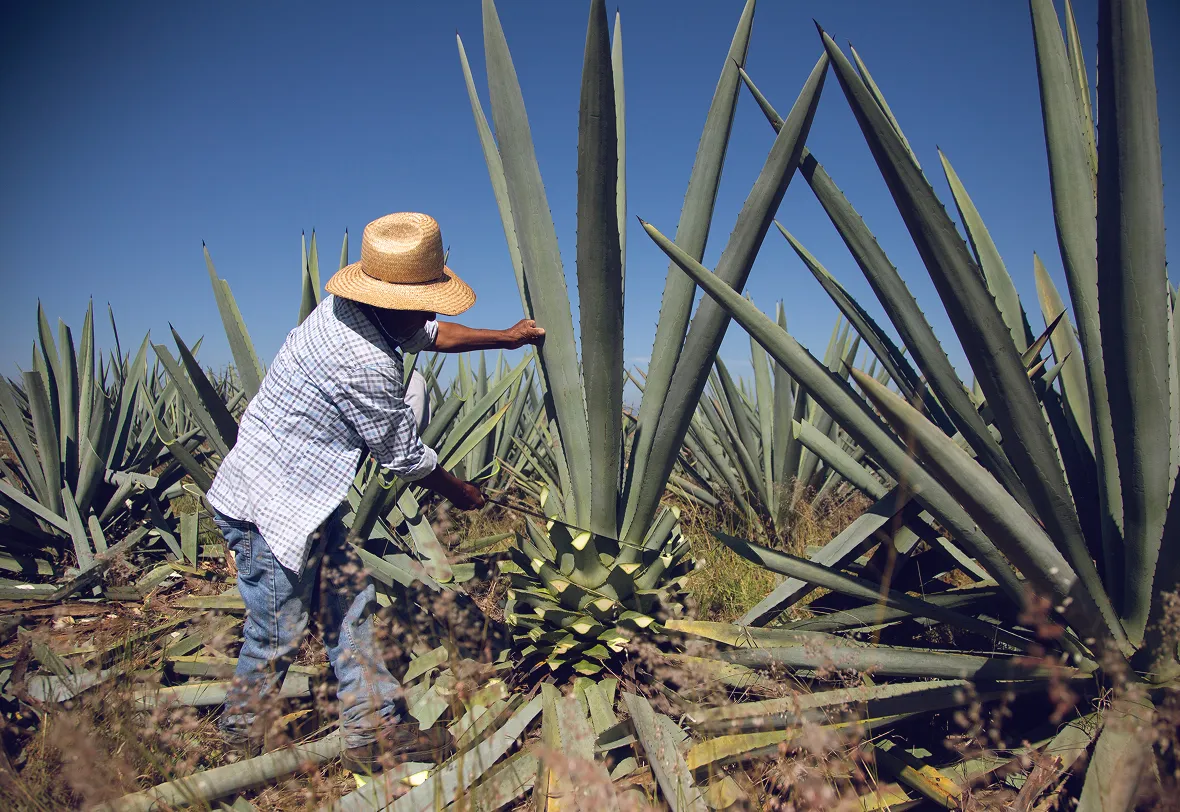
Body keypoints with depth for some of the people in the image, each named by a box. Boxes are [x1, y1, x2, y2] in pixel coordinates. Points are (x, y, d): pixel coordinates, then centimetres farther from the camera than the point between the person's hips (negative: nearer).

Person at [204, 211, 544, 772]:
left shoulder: (346, 308, 1)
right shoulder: (365, 363, -28)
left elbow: (432, 335, 20)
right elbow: (405, 458, -14)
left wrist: (506, 338, 25)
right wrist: (459, 492, 4)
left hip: (307, 496, 10)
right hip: (267, 503, -10)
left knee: (349, 608, 12)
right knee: (277, 635, 5)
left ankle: (374, 736, 23)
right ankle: (239, 745, 29)